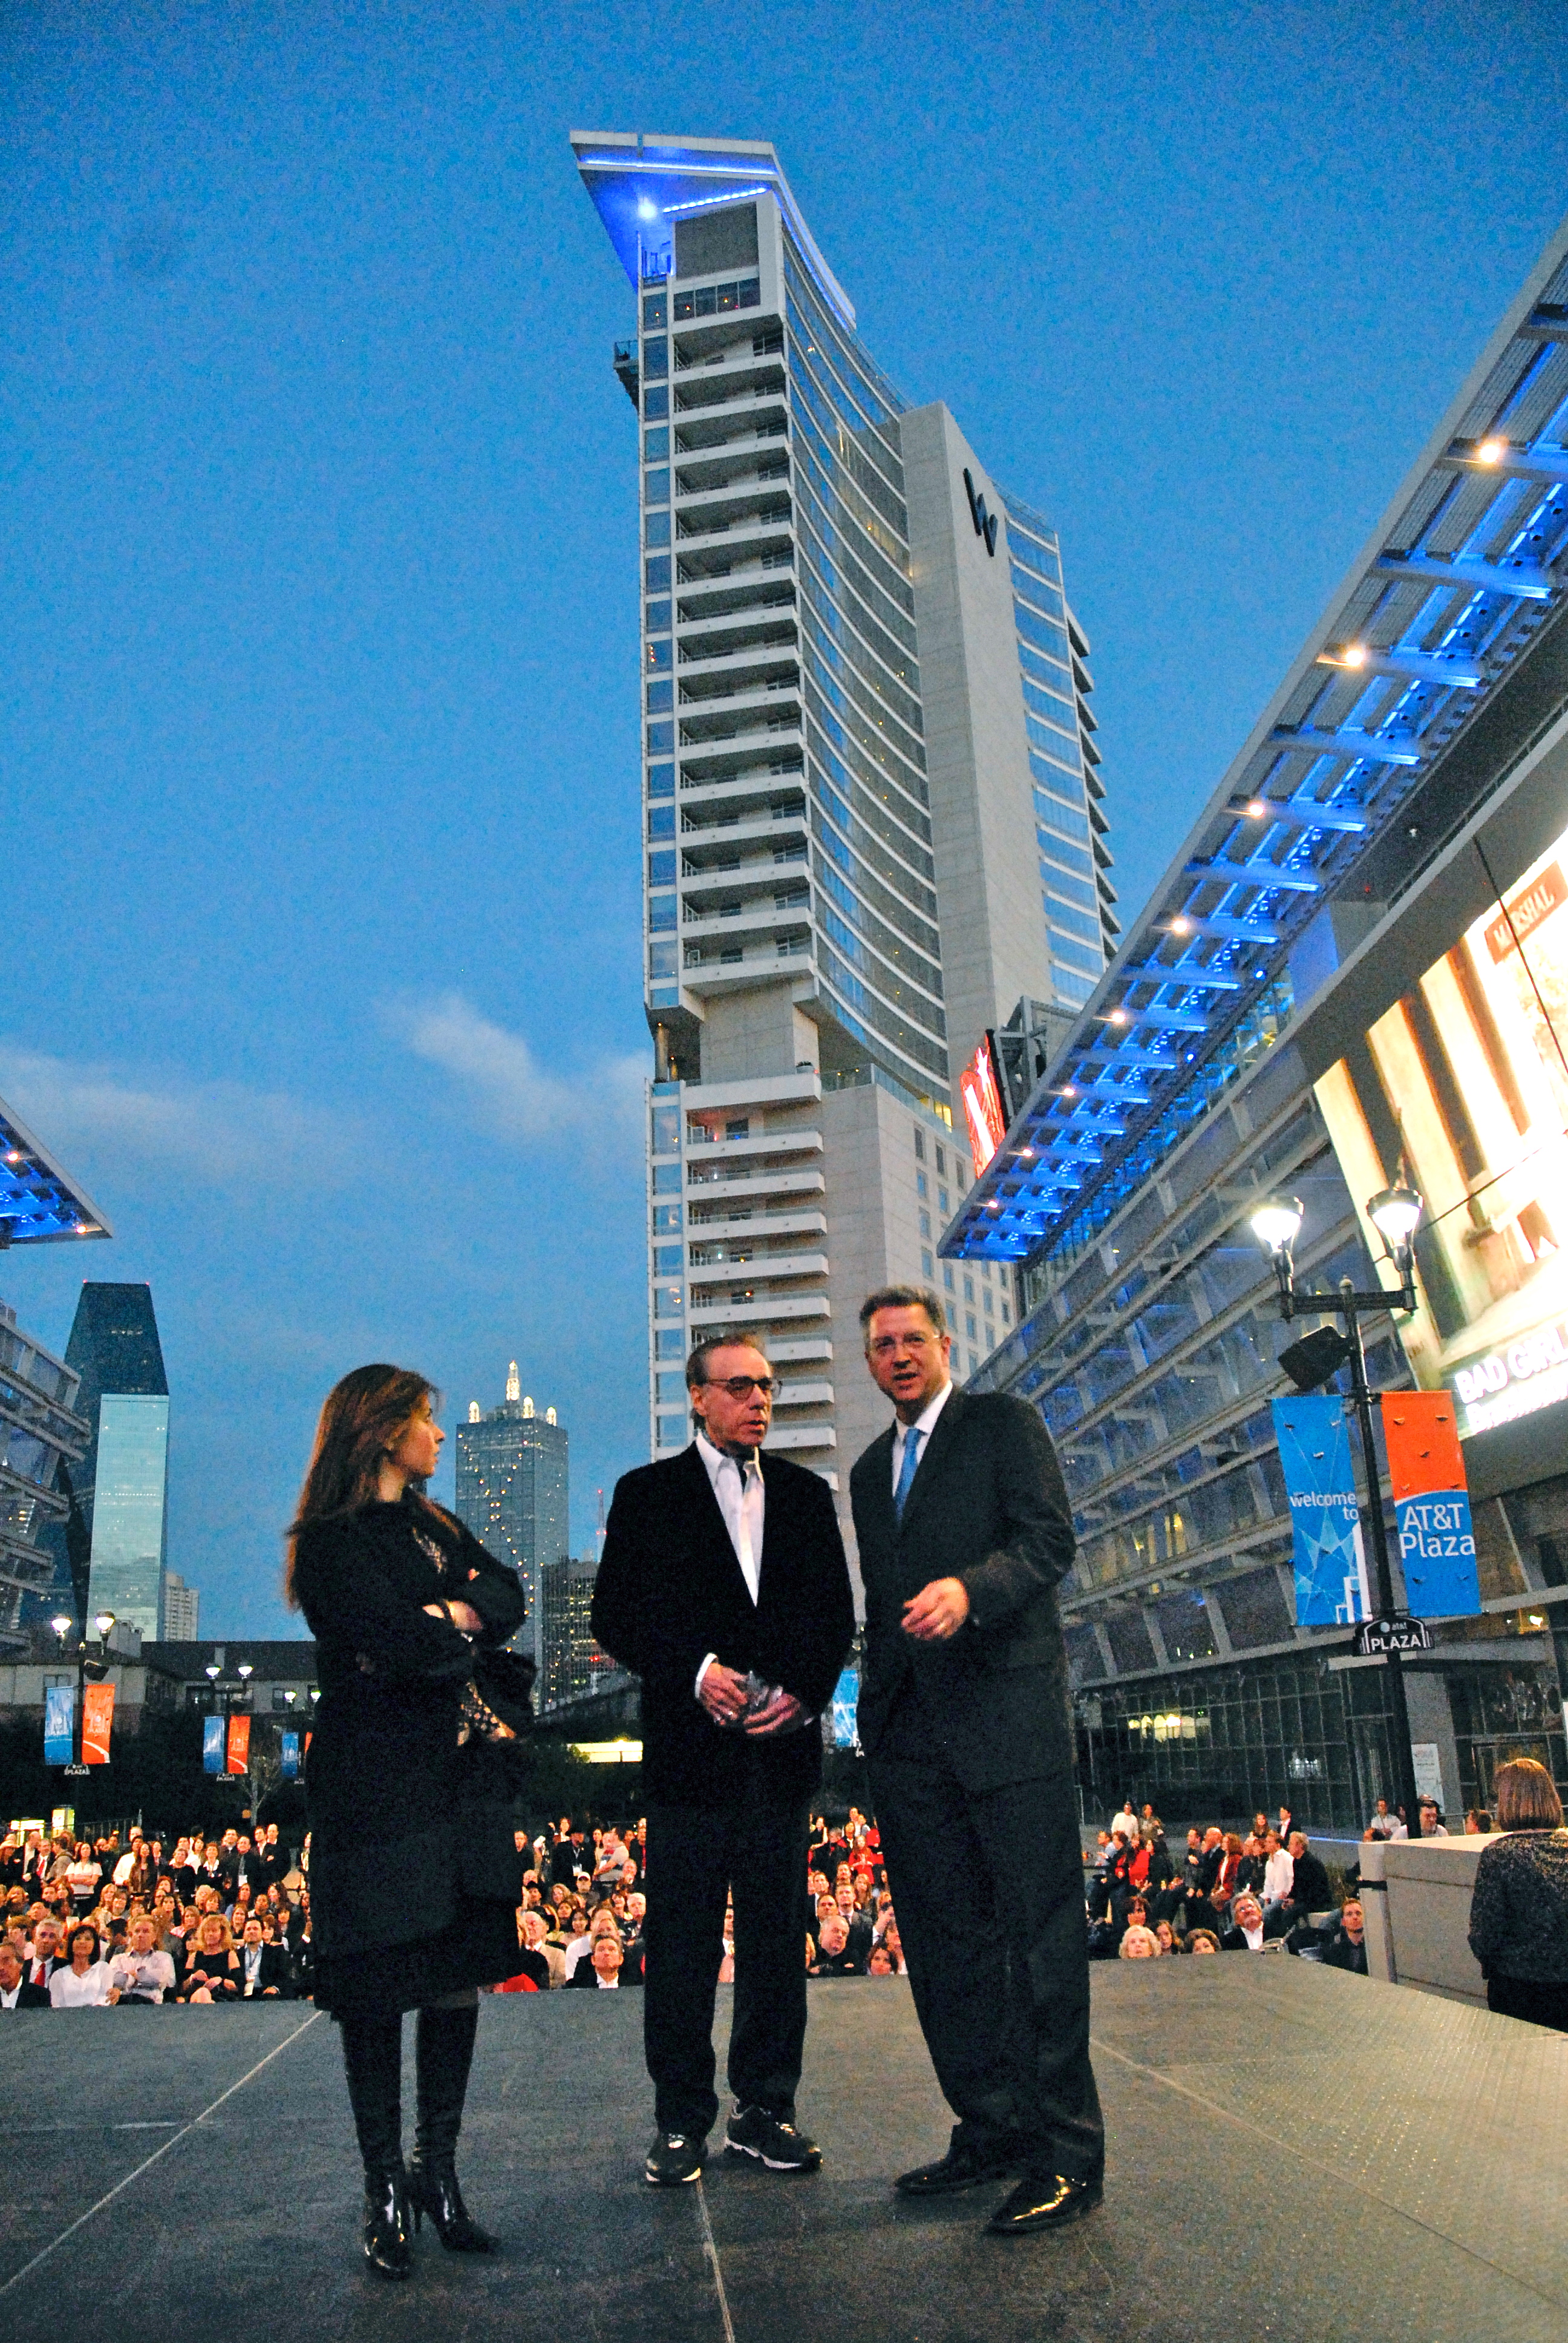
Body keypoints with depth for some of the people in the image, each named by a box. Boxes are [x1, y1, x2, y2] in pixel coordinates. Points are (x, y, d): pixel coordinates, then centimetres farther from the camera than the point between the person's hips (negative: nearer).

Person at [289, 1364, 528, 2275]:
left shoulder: (437, 1527, 17)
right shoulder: (331, 1541, -9)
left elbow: (508, 1595, 5)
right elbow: (398, 1645, -21)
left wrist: (442, 1619, -12)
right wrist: (466, 1629, -3)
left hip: (462, 1784, 7)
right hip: (378, 1786, -7)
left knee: (460, 1976, 8)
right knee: (379, 1990, 2)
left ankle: (439, 2169, 21)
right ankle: (387, 2188, 15)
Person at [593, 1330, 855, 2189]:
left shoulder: (805, 1493, 13)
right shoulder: (648, 1494, 5)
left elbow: (834, 1610, 10)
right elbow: (616, 1613, -2)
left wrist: (805, 1691, -6)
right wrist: (696, 1671, -15)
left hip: (783, 1739, 3)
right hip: (690, 1744, -3)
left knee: (776, 1933, 9)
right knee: (681, 1941, 2)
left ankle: (765, 2109, 21)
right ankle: (681, 2120, 14)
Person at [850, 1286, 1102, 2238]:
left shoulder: (1005, 1423, 3)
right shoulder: (871, 1470, 22)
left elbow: (1051, 1540, -9)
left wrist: (969, 1589, -27)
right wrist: (877, 1710, 17)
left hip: (1009, 1709, -6)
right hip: (912, 1731, 7)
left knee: (1042, 1933, -3)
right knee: (944, 1942, 10)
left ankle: (1067, 2153, 5)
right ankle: (993, 2128, 22)